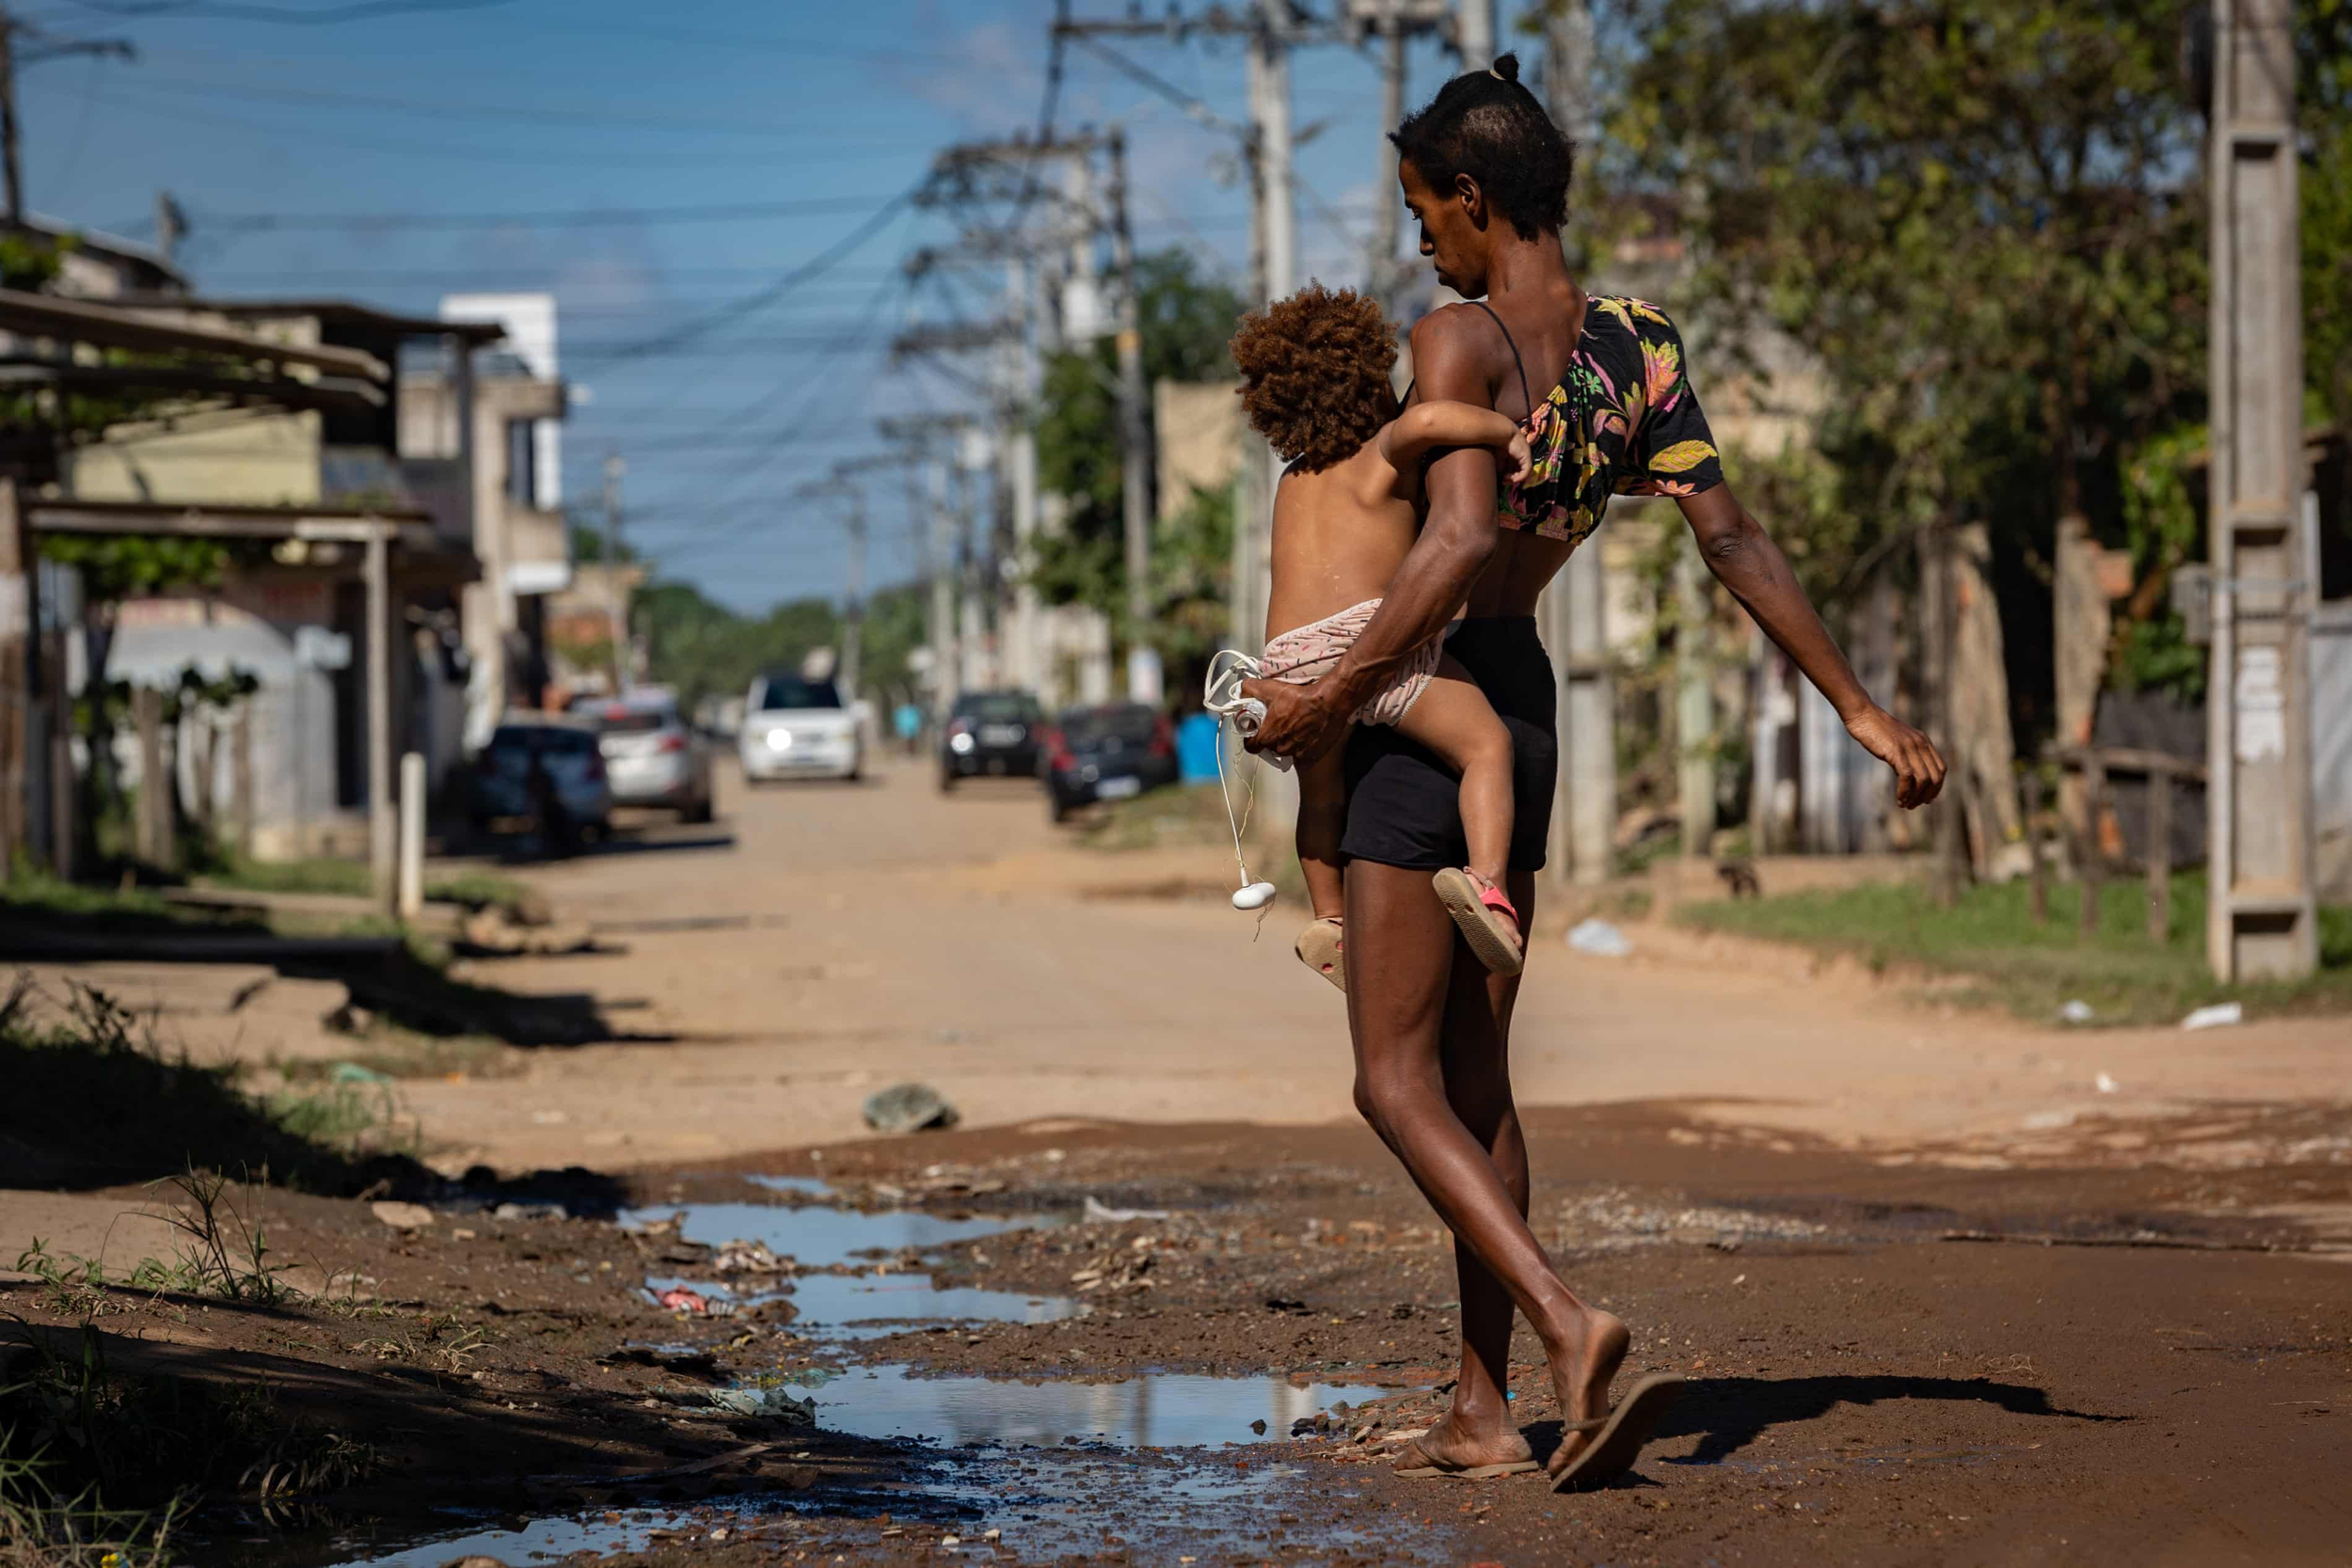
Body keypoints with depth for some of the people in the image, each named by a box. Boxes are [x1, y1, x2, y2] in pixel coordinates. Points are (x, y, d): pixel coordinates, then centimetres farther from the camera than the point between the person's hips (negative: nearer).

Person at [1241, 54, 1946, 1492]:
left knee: (1397, 1080, -5)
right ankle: (1485, 1414, 15)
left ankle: (1570, 1323, -24)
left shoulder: (1459, 340, -16)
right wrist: (1860, 707, 5)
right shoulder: (1641, 350, 5)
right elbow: (1734, 537, 3)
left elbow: (1459, 545, -27)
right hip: (1528, 713, 8)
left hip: (1431, 710, -8)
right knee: (1477, 1075, 14)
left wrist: (1332, 701, -20)